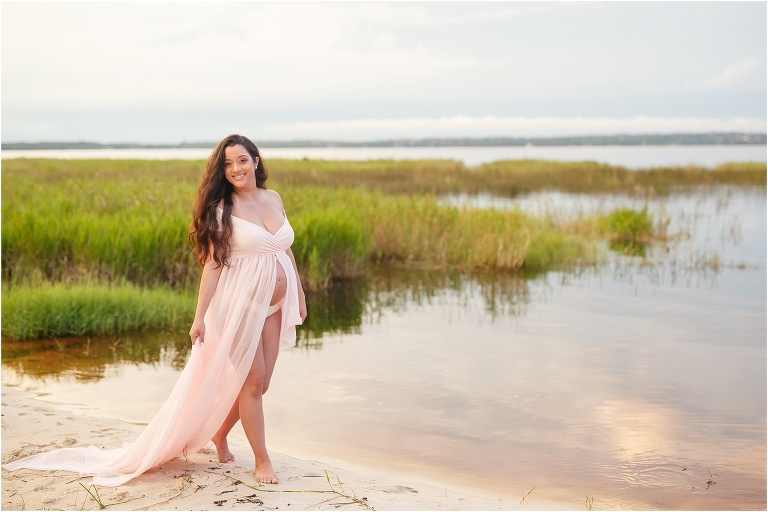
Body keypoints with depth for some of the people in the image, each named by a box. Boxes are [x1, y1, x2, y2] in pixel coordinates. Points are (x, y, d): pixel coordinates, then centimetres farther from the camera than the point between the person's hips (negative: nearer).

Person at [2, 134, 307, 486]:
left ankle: (219, 434, 35)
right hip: (241, 303, -5)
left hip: (277, 305, 5)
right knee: (251, 381, -1)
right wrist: (200, 316, -14)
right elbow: (213, 262, -10)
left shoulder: (274, 199, 7)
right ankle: (262, 460, 13)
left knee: (260, 382, 10)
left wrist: (300, 296, 16)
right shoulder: (221, 209, -7)